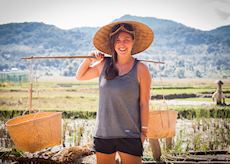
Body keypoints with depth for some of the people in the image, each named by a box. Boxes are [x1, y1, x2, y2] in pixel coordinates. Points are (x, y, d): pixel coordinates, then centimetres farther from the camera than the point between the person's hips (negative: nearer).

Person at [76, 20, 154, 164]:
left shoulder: (140, 69, -6)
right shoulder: (104, 65, 5)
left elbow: (144, 103, -4)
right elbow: (80, 76, 19)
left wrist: (143, 132, -5)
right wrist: (89, 59, 4)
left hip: (129, 135, -4)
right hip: (103, 134, 4)